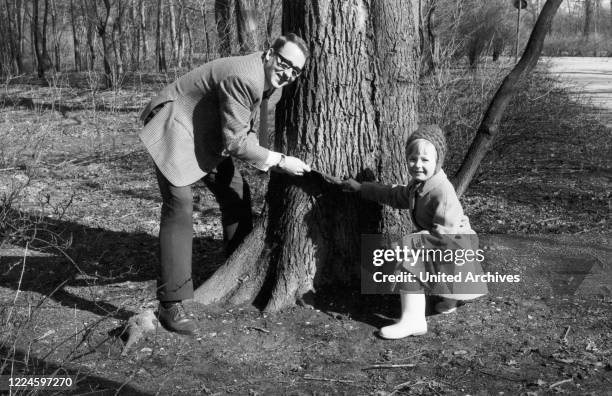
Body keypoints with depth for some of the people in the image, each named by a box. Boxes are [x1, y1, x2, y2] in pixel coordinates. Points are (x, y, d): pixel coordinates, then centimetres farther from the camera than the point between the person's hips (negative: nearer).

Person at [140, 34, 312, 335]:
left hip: (207, 136, 10)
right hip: (176, 130, -10)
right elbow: (235, 142, -26)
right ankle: (171, 305, -18)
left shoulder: (261, 79, 2)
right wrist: (280, 161, -20)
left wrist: (268, 162, -2)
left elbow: (242, 130, 12)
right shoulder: (244, 79, -29)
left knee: (236, 195, 13)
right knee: (179, 206, -21)